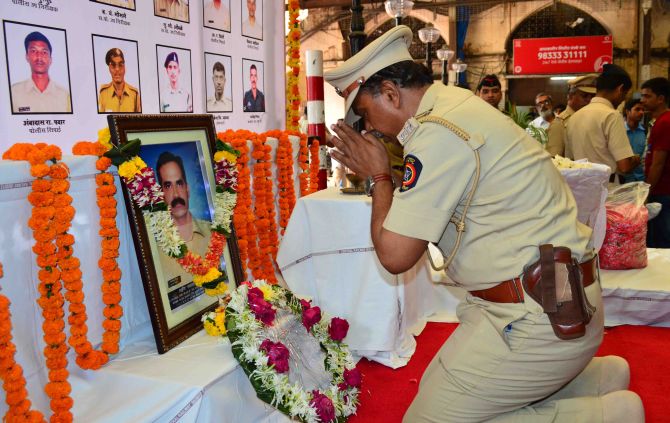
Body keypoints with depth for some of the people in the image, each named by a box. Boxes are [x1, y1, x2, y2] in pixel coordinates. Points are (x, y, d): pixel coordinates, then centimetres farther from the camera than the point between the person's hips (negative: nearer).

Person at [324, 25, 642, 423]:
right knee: (439, 388, 20)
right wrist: (376, 171, 10)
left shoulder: (438, 134, -20)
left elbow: (395, 253, -17)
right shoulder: (455, 102, 10)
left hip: (536, 317, -10)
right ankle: (597, 376, 18)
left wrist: (378, 176, -4)